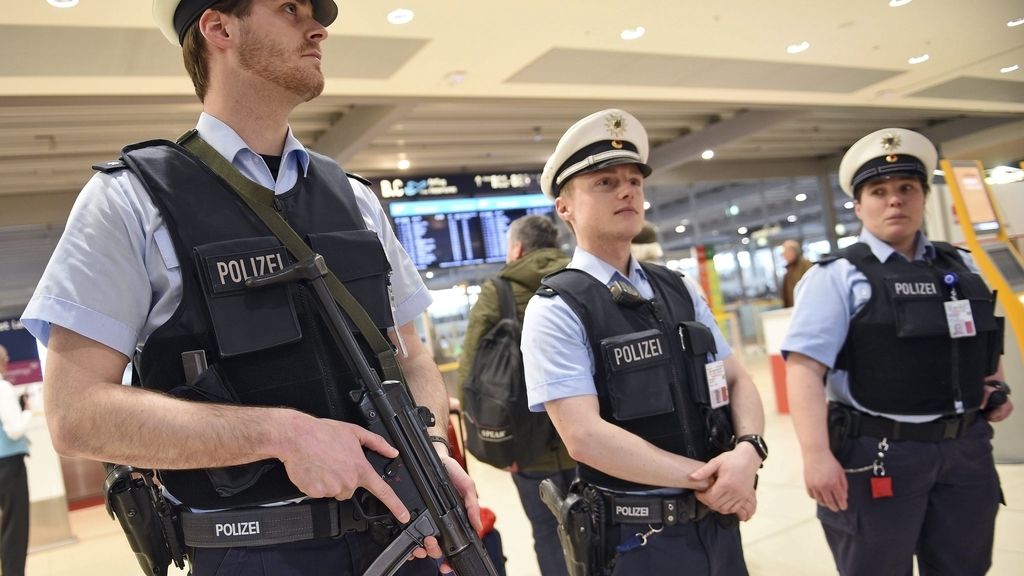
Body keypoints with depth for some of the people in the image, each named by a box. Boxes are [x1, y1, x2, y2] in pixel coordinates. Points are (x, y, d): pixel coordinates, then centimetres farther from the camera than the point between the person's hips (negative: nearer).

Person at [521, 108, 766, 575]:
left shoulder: (679, 290, 6)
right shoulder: (556, 309, -13)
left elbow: (738, 382, 6)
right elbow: (585, 436, -21)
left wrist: (749, 451, -14)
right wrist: (705, 478, -17)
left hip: (717, 524, 6)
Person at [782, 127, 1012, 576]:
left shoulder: (962, 268, 10)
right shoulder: (839, 276, -9)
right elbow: (805, 368, -18)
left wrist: (997, 386, 6)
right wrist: (816, 455, -27)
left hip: (967, 450, 6)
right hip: (879, 455, -5)